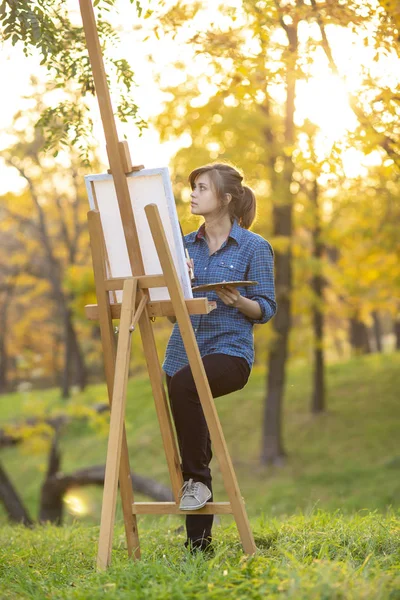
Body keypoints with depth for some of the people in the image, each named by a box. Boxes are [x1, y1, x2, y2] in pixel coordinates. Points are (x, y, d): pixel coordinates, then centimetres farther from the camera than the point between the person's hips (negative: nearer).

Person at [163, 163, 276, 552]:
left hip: (230, 350, -6)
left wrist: (238, 301, -21)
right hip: (184, 351, 6)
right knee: (194, 444, 6)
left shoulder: (254, 247, -1)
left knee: (183, 383, -36)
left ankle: (197, 478, -21)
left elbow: (266, 309, -2)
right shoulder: (185, 245, 13)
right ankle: (198, 542, 15)